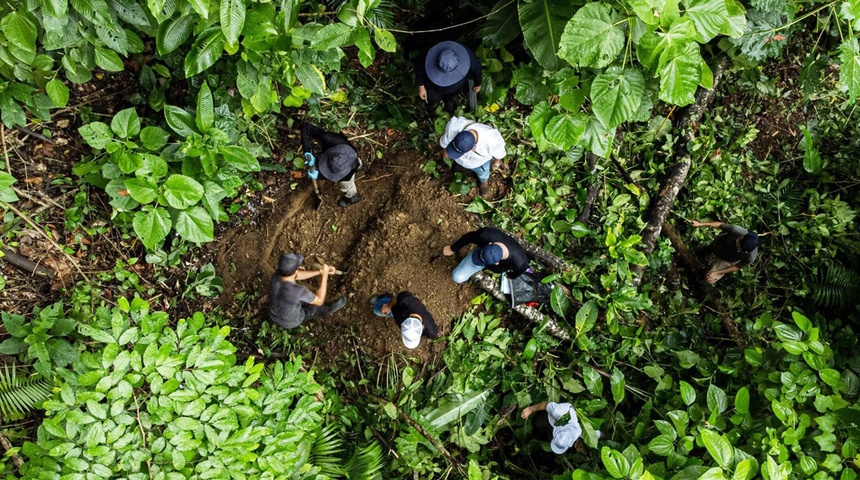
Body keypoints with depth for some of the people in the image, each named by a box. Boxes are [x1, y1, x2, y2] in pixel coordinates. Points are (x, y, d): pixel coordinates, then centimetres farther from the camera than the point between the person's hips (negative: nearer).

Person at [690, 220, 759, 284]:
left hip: (728, 260, -2)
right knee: (698, 252, 26)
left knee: (709, 279, 4)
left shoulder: (750, 257, -42)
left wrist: (717, 273, -19)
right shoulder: (736, 231, -45)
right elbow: (721, 225, -24)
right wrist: (700, 224, -24)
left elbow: (737, 267, -22)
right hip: (718, 244, 2)